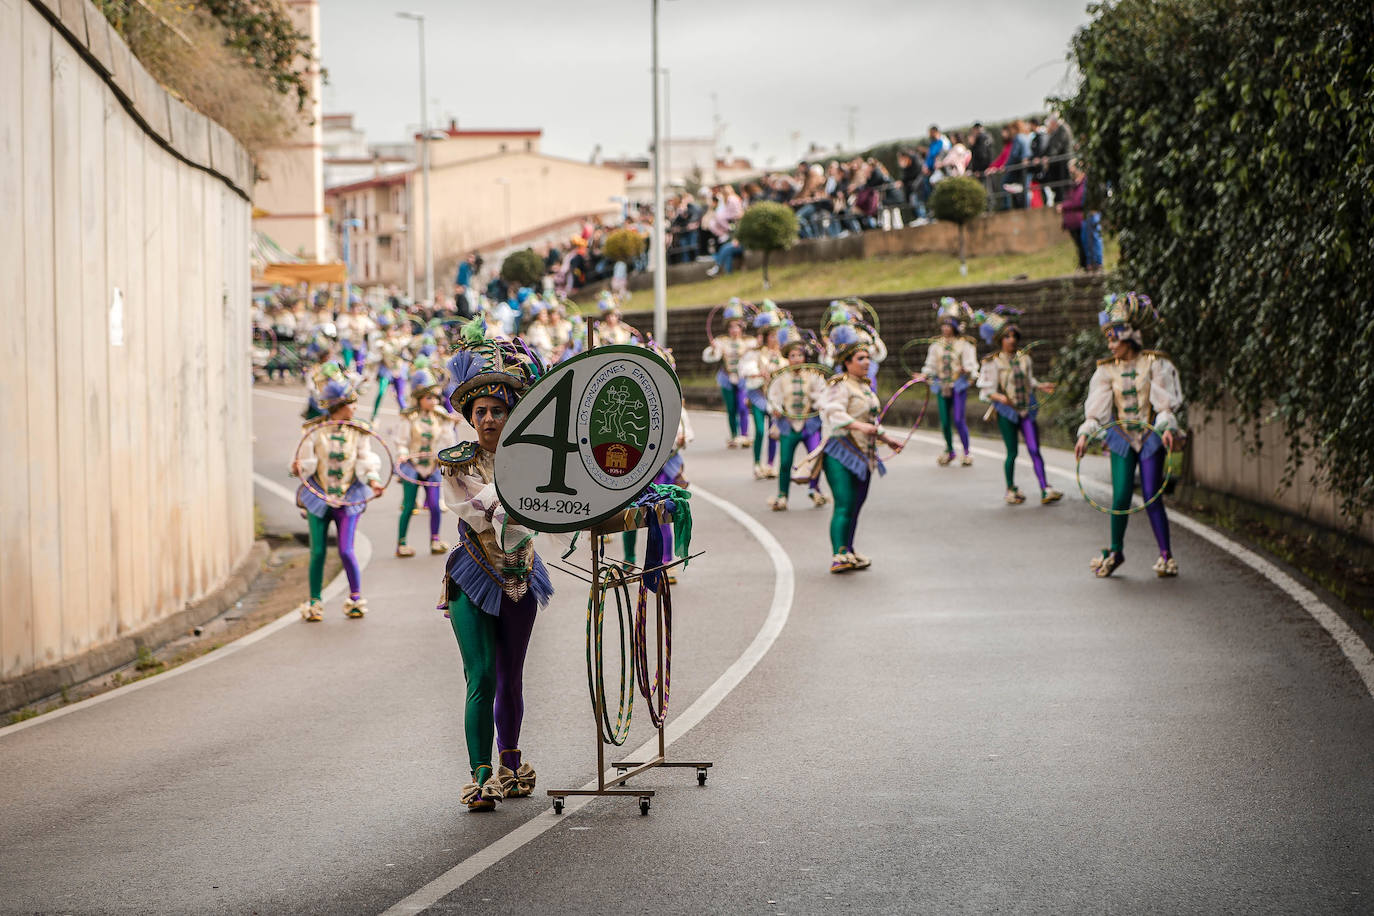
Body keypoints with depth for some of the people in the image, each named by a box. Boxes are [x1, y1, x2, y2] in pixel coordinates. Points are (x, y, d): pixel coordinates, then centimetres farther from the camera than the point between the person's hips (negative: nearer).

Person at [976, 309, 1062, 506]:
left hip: (1026, 409, 3)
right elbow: (986, 390, -7)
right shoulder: (993, 362, -6)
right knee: (1012, 453, 1)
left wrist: (1040, 386, 2)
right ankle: (1010, 489, 18)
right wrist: (999, 397, -24)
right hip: (1006, 412, -3)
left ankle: (1045, 490, -8)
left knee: (1035, 450, -4)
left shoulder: (1024, 358, 7)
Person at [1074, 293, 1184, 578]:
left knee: (1151, 497, -6)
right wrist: (1085, 434, -15)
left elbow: (1165, 401, -8)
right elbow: (1096, 406, -2)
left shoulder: (1154, 364, -5)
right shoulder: (1107, 370, 2)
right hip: (1121, 437, 2)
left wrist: (1167, 428, -23)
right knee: (1120, 497, -3)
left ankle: (1166, 555, 4)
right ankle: (1115, 551, 15)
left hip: (1150, 436, -2)